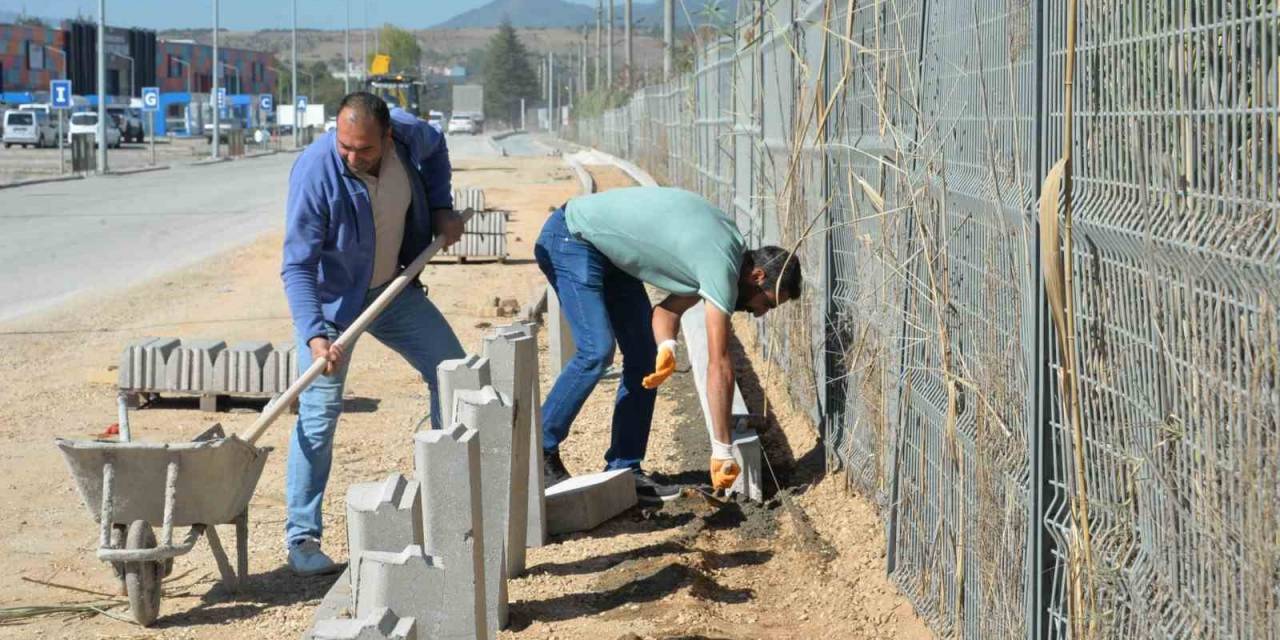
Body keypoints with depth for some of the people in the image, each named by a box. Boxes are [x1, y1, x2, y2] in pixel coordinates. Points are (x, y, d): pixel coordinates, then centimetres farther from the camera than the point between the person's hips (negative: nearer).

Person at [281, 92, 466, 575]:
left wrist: (441, 208, 1)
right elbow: (297, 266, -29)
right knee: (319, 414, -10)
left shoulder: (408, 135, -16)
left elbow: (434, 149, 13)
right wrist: (314, 334, -40)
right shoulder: (315, 172, -30)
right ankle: (301, 538, -4)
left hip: (392, 289, 6)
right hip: (331, 300, -6)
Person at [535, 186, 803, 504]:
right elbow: (719, 366, -28)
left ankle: (623, 470, 4)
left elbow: (670, 307, 4)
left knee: (644, 355, 3)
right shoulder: (722, 267, -27)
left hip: (607, 251, 10)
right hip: (570, 238, -10)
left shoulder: (732, 246, 2)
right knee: (597, 350, -22)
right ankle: (539, 452, -8)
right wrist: (722, 451, -26)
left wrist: (666, 346, -18)